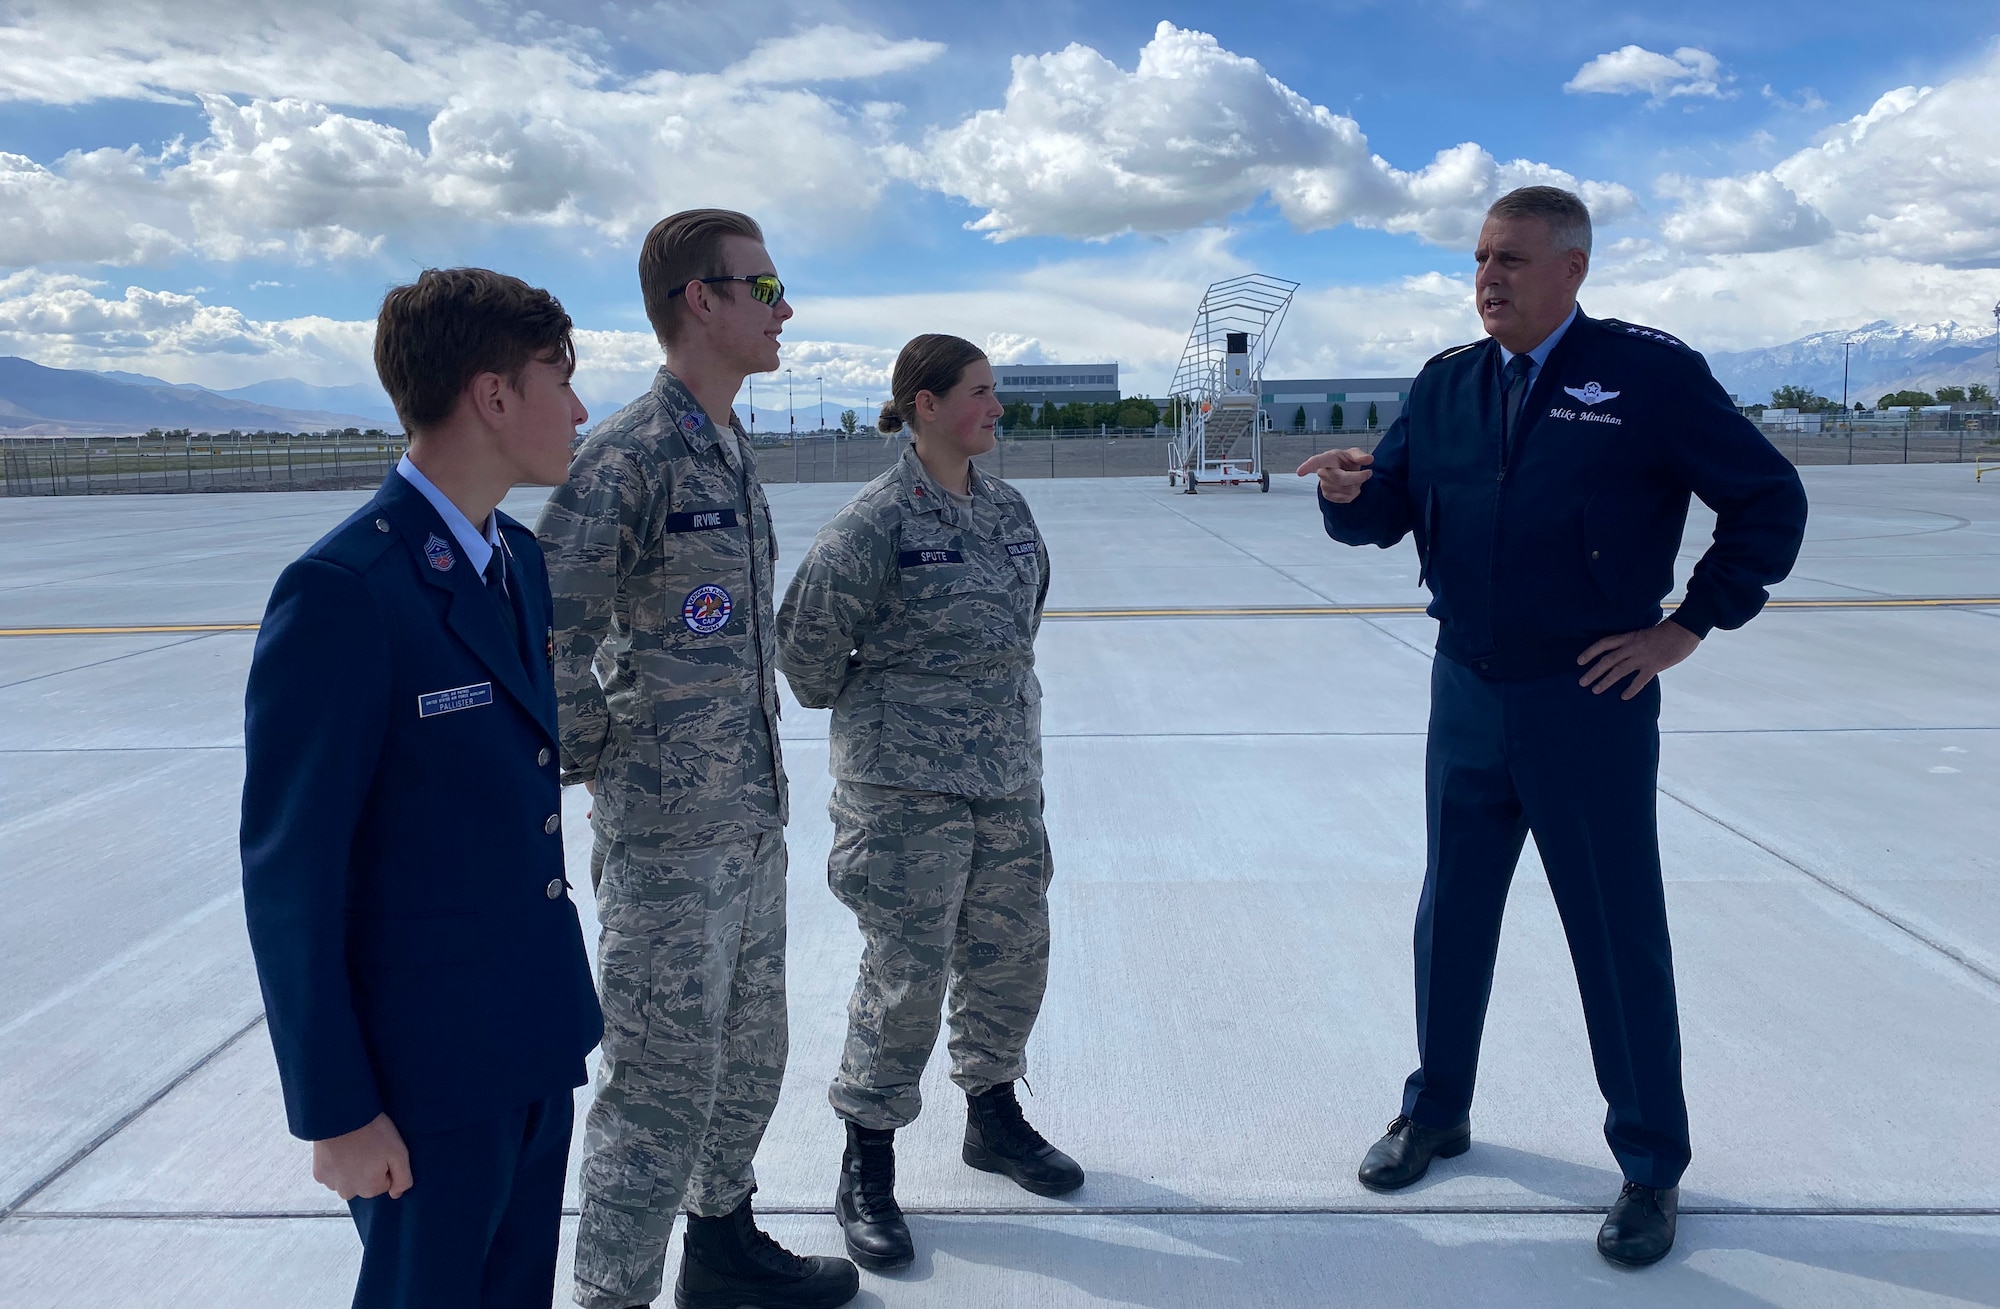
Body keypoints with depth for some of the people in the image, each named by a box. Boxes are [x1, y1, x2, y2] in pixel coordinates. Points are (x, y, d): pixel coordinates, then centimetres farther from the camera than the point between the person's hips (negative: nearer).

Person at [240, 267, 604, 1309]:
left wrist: (556, 991, 15)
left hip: (536, 1033, 8)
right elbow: (289, 873, -18)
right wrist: (337, 1111, -14)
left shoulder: (520, 559, 6)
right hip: (427, 1066, -7)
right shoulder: (341, 593, -21)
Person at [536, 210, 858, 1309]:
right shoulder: (628, 455, -17)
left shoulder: (733, 450, 12)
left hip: (755, 822, 9)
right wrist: (600, 762, -9)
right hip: (668, 836, -9)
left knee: (750, 1055, 21)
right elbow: (549, 640, -19)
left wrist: (758, 778, 16)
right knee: (662, 1084, 1)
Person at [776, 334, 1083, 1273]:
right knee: (907, 972, -1)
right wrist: (850, 706, 2)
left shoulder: (1007, 509, 7)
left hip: (1008, 774, 7)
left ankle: (992, 1116, 38)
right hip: (907, 786, -7)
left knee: (1013, 951, 15)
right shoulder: (880, 519, -15)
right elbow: (806, 637, -11)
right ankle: (866, 1169, 18)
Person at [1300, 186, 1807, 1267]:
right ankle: (1436, 1113, 35)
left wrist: (1689, 625, -7)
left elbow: (1770, 501, -5)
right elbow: (1387, 515, 5)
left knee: (1619, 937, 5)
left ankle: (1651, 1168, 24)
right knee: (1451, 914, 15)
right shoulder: (1447, 382, 6)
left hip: (1589, 704, -4)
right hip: (1466, 694, 5)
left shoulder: (1649, 373, -9)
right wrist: (1349, 491, -18)